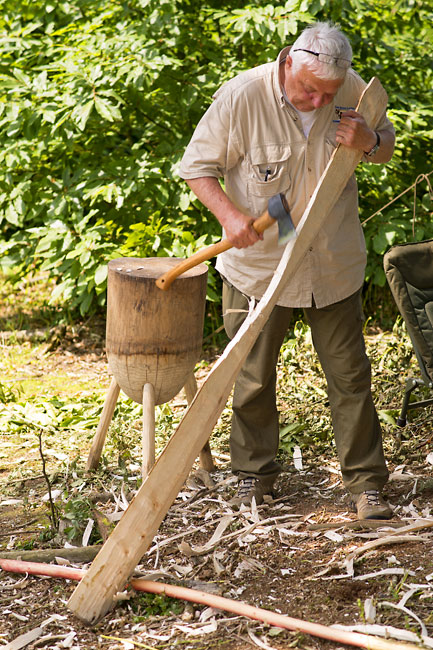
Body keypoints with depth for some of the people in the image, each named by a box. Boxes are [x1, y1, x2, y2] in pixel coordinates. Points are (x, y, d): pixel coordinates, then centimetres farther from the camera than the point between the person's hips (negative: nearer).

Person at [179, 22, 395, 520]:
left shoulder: (353, 90, -8)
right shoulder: (241, 97, -18)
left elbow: (387, 147, 9)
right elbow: (197, 166, -9)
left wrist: (368, 142, -16)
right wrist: (229, 214, -25)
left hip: (334, 266, 2)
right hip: (258, 264, -2)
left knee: (350, 374, 5)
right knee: (253, 376, 9)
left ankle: (365, 482, 17)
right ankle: (254, 471, 30)